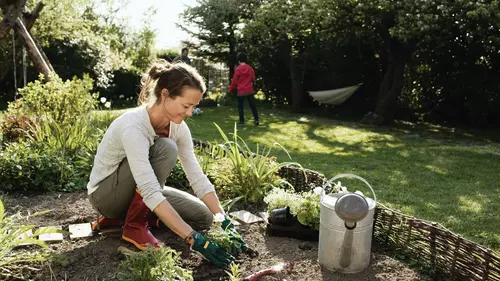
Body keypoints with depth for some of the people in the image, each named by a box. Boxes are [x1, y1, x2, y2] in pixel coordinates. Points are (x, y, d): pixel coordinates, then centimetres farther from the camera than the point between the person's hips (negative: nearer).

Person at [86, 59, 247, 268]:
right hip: (105, 193, -7)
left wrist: (225, 222, -21)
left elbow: (198, 178, -13)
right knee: (165, 148, -30)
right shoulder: (133, 126, -34)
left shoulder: (178, 127, -11)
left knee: (204, 217, -4)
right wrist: (195, 240, -43)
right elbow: (151, 193, -41)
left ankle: (124, 216, 7)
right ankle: (134, 225, -14)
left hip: (138, 193, 7)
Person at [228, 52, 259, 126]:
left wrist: (230, 90, 4)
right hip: (250, 90, 4)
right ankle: (256, 120, 8)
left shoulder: (238, 69, -9)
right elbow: (253, 78, 10)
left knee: (240, 106, 7)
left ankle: (242, 121, 5)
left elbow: (234, 81, -7)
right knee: (253, 105, 9)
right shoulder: (250, 68, 1)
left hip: (241, 91, -3)